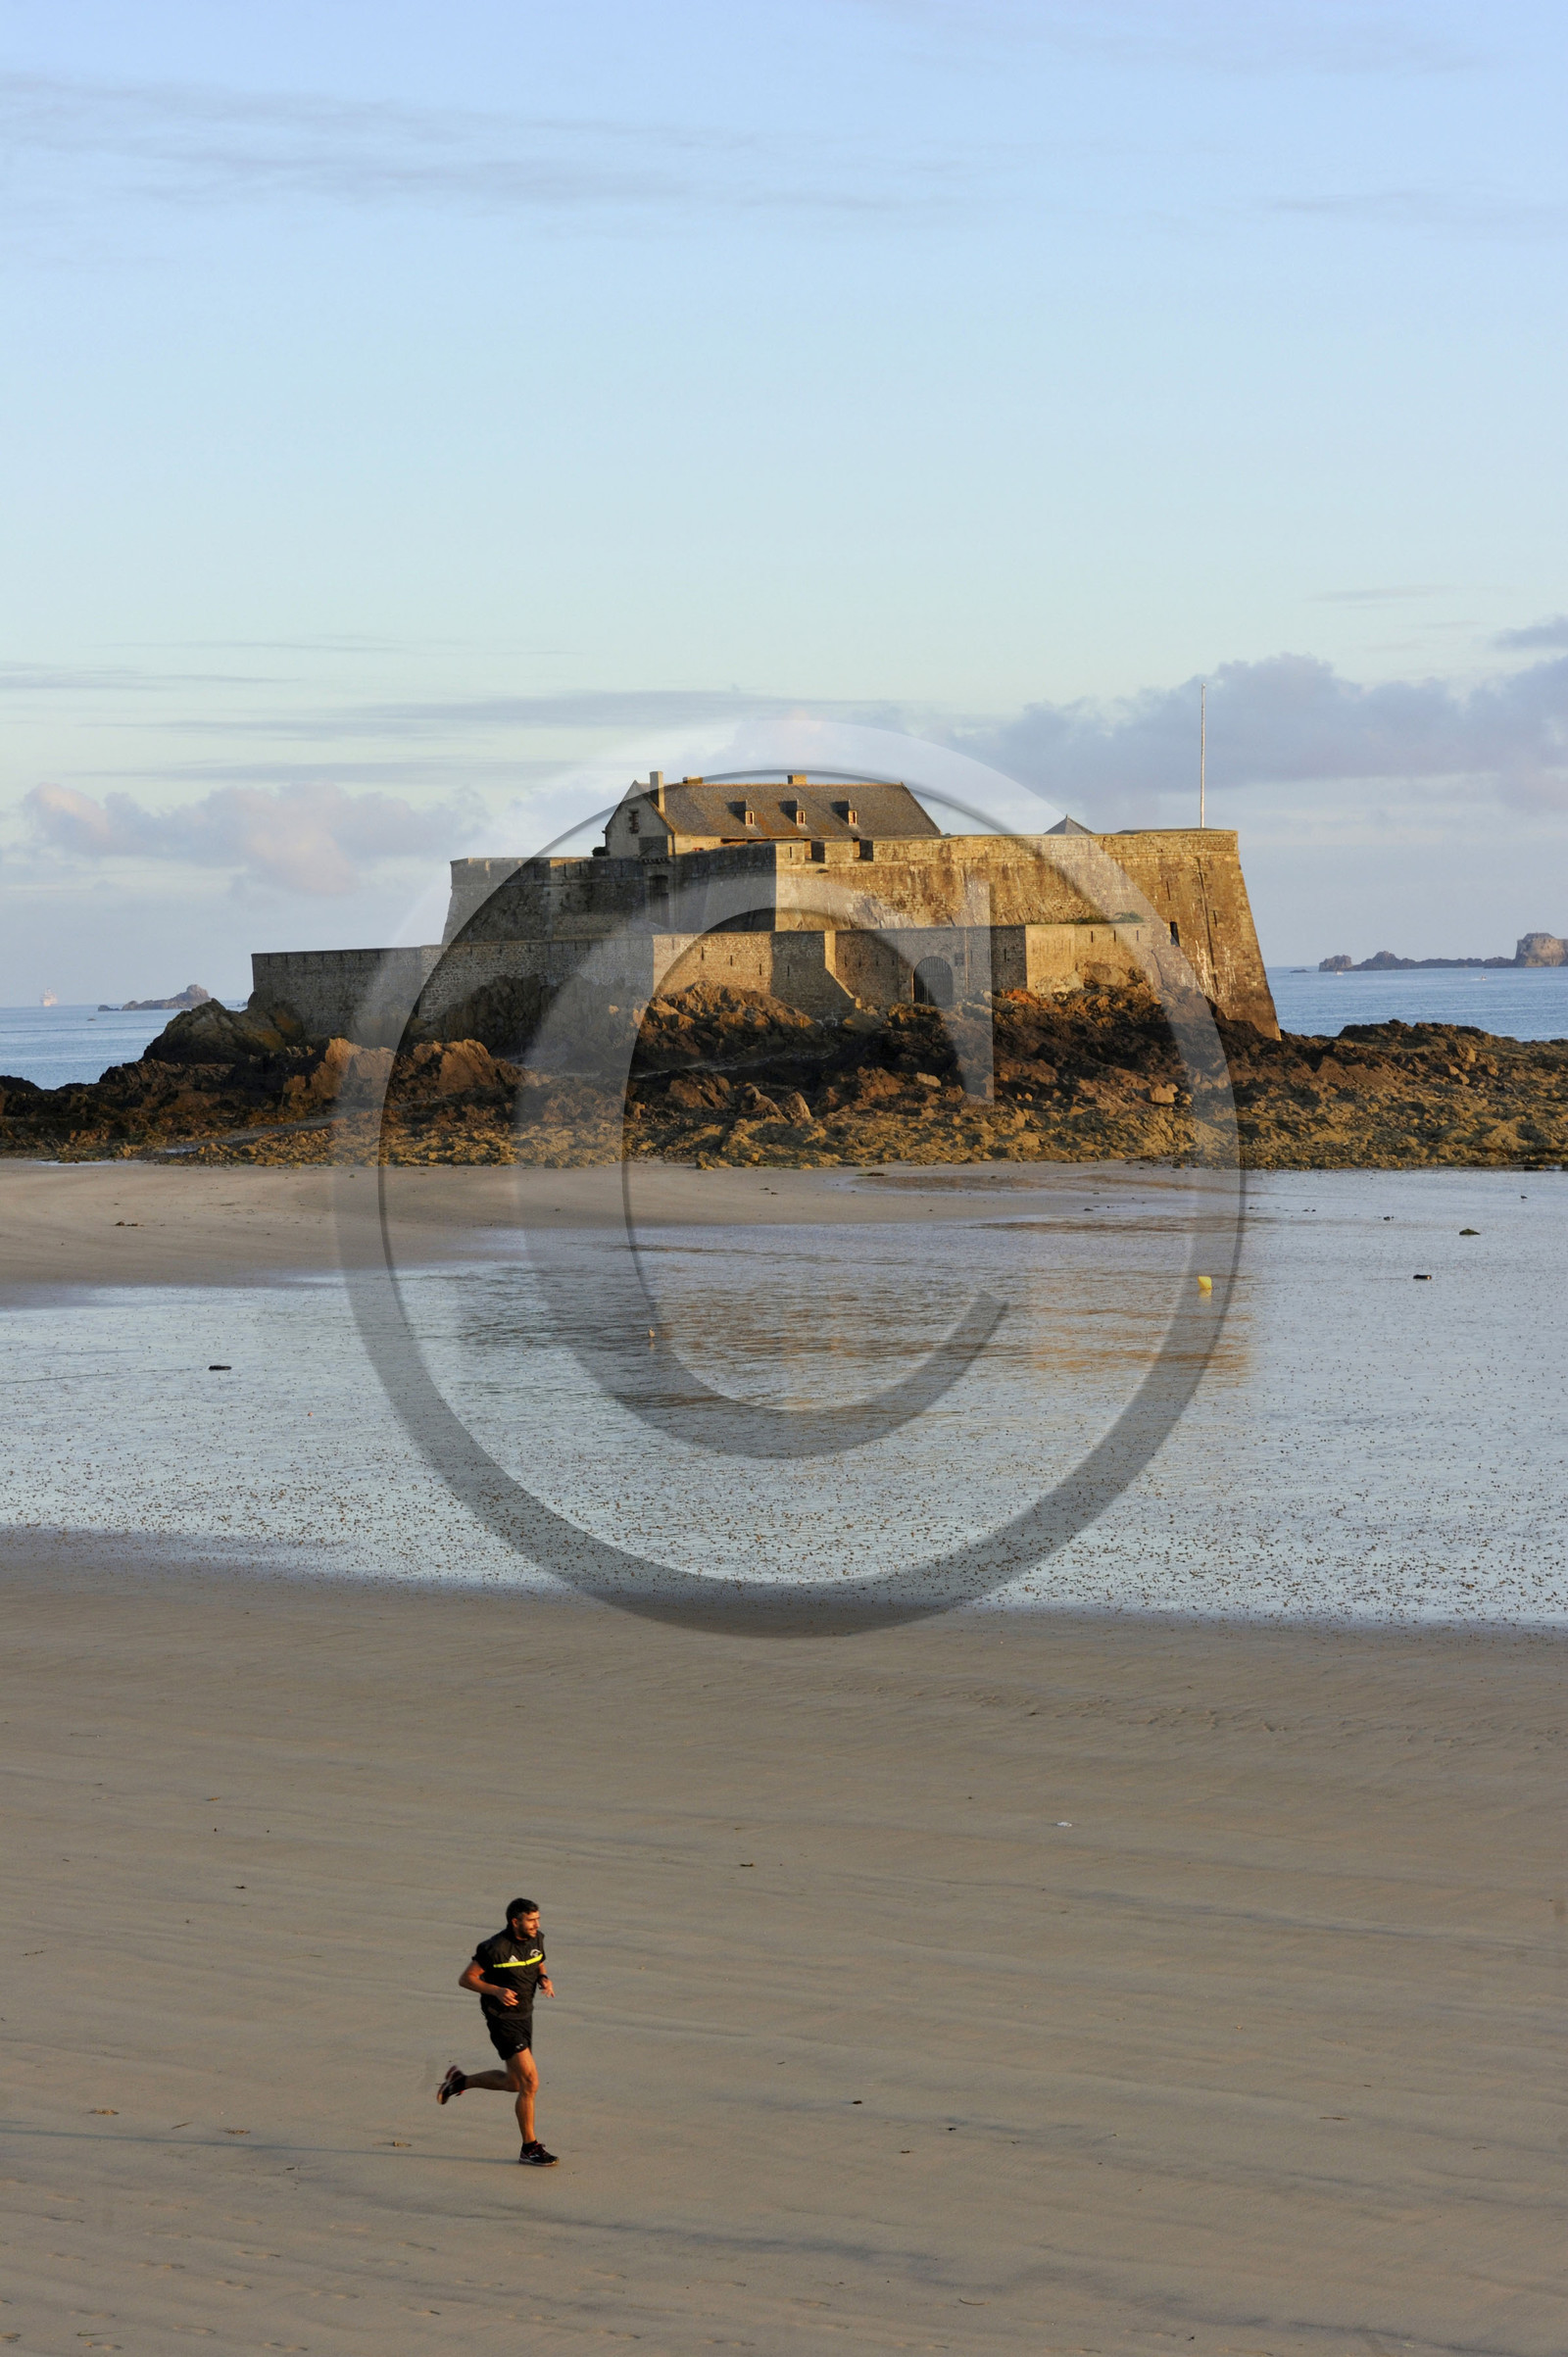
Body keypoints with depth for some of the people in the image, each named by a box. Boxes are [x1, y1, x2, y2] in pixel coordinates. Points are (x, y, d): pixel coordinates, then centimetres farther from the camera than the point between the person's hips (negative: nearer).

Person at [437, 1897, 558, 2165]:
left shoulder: (536, 1941, 1)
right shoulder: (495, 1948, -19)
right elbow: (465, 1979, -13)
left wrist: (544, 1979, -3)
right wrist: (496, 1990, -27)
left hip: (524, 2016, 8)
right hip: (503, 2020, -8)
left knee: (513, 2083, 18)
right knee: (530, 2082, -13)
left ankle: (460, 2080, 40)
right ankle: (529, 2149, -5)